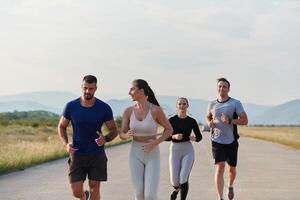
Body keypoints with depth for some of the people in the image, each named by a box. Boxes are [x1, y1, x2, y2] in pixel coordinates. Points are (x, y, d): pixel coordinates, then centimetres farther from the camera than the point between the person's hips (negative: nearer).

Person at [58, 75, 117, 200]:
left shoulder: (104, 108, -12)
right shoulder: (71, 106, -11)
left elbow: (114, 132, -3)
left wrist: (105, 139, -28)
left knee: (94, 190, -2)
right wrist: (66, 145, -16)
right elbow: (61, 127, 4)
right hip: (77, 155, 0)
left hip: (97, 155, 0)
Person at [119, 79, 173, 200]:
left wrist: (155, 143, -17)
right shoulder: (128, 111, -3)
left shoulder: (156, 110, -13)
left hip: (152, 156, -3)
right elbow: (122, 135, 3)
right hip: (136, 155, 3)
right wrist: (127, 135, -22)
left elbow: (169, 130, -2)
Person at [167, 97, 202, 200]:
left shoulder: (192, 121, 0)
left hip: (188, 150, 0)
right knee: (175, 181, -1)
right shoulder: (172, 120, -3)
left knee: (183, 178, -15)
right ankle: (176, 189, 38)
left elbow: (199, 136, 9)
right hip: (175, 150, 0)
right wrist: (174, 136, -22)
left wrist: (194, 138, -14)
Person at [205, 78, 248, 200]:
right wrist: (209, 123, -1)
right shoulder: (212, 104, 3)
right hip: (217, 141, 0)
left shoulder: (235, 103, -5)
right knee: (220, 168, -15)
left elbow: (245, 121, -8)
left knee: (232, 169, 15)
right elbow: (208, 116, 23)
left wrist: (230, 120, -23)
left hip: (231, 141, 0)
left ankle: (230, 186, 47)